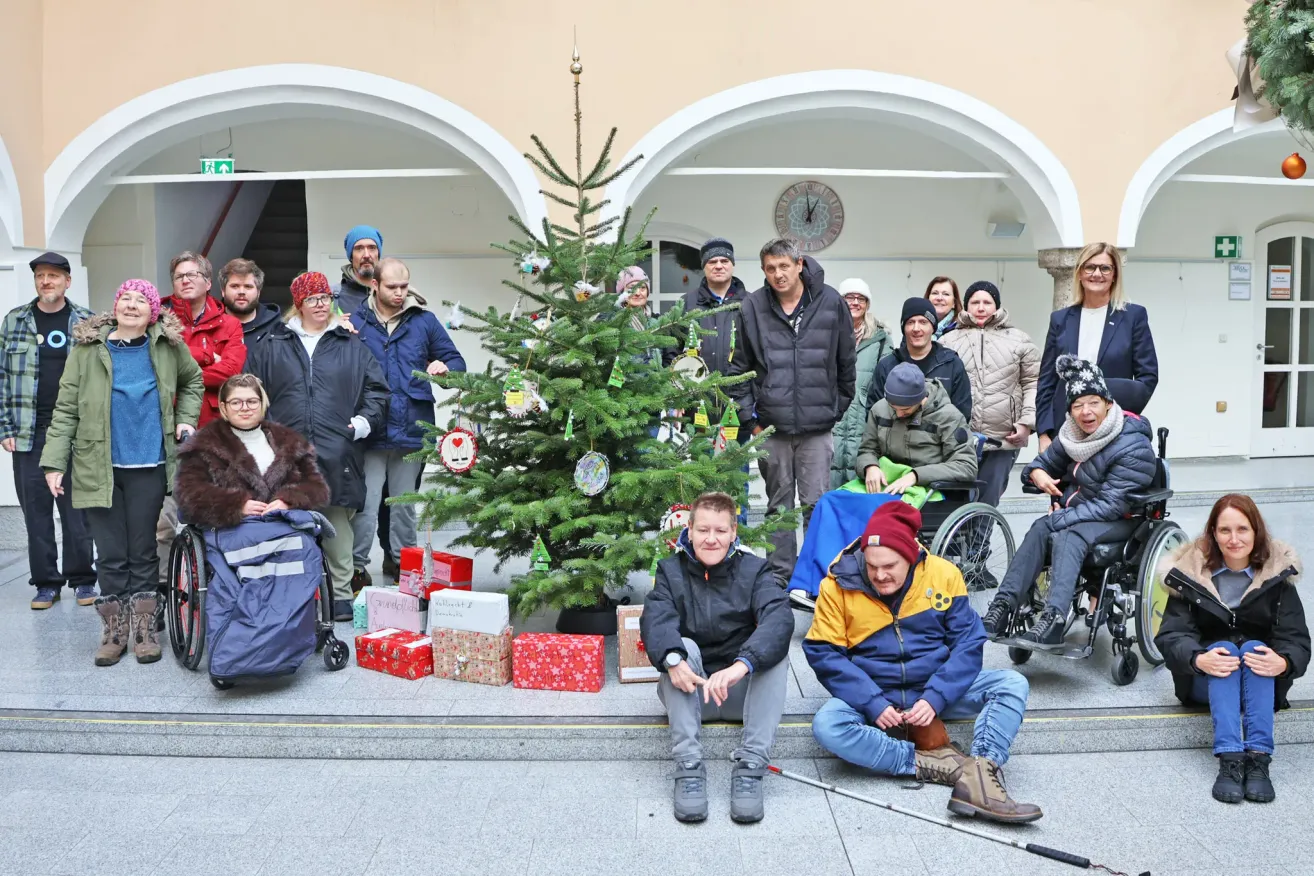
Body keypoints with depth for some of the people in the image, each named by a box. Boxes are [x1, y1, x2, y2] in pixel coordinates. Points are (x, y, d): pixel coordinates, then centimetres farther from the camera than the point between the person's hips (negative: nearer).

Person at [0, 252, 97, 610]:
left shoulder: (87, 322, 4)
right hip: (29, 433, 2)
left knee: (77, 508, 3)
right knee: (36, 509, 5)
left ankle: (82, 579, 13)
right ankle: (46, 582, 15)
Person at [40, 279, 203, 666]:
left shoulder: (168, 345, 2)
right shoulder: (87, 349, -2)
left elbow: (193, 380, 21)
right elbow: (66, 410, -2)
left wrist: (186, 419, 6)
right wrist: (54, 461, -7)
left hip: (149, 467, 1)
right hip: (99, 467, -1)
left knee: (142, 551, 8)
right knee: (111, 554, 5)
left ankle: (144, 630, 19)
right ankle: (113, 630, 19)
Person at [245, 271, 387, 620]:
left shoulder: (351, 347, 14)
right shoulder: (272, 347, 13)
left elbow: (376, 389, 14)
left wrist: (364, 421, 0)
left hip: (337, 457, 0)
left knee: (338, 533, 4)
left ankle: (341, 597, 14)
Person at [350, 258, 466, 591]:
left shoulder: (424, 320, 5)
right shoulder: (356, 322, 1)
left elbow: (456, 362, 8)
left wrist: (445, 368, -15)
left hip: (412, 430, 2)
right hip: (369, 430, -2)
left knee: (404, 505, 14)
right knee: (365, 506, -2)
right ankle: (357, 569, 11)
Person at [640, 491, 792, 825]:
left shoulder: (754, 570, -3)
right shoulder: (671, 571, 0)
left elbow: (779, 618, -24)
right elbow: (655, 619, -20)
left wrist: (741, 664, -42)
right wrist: (672, 658, -43)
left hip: (744, 691, 0)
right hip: (690, 693, 0)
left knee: (775, 647, -26)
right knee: (683, 646, -27)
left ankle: (751, 766, -29)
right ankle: (689, 767, -31)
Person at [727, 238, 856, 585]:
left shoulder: (831, 303, -1)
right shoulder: (752, 308, 0)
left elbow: (846, 363, 8)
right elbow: (739, 367, 6)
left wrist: (838, 410, 10)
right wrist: (750, 418, 3)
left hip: (818, 428, -1)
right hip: (771, 427, 1)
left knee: (816, 504, 1)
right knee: (779, 504, 11)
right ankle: (781, 576, 22)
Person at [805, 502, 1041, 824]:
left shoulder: (944, 575, -7)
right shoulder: (838, 585, -11)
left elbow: (968, 643, -7)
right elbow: (823, 653, -11)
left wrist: (935, 699, -20)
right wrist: (873, 704, -22)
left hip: (935, 691, 2)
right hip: (869, 697, -1)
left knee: (1012, 684, -17)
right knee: (827, 725, -32)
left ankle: (977, 777, -37)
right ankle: (942, 764, -26)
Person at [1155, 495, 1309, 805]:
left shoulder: (1277, 574, -3)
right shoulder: (1190, 572, -5)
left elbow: (1296, 639, -12)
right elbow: (1171, 634, -14)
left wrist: (1283, 662, -36)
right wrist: (1198, 659, -36)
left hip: (1263, 683, 1)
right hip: (1206, 683, 0)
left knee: (1254, 647, -30)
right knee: (1223, 647, -31)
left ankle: (1258, 759, -42)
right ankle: (1229, 760, -46)